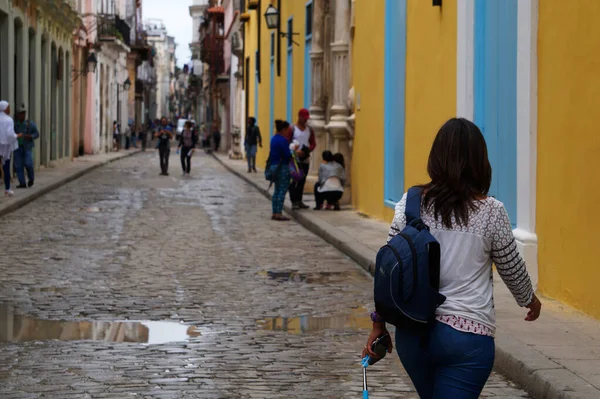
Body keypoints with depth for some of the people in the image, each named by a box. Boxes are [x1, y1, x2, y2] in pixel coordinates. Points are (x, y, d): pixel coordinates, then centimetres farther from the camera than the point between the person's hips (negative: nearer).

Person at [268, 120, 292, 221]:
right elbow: (287, 155, -19)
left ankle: (274, 213, 14)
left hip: (274, 166, 9)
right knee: (282, 190, -5)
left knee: (277, 190, 13)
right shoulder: (283, 140, -16)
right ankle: (278, 214, -7)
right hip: (282, 167, -9)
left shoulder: (274, 139, 12)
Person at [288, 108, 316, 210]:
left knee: (302, 181, 10)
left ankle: (299, 201, 17)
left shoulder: (310, 130, 11)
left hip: (305, 159, 5)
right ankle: (294, 202, -6)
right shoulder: (292, 129, -4)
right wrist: (296, 151, -21)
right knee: (293, 181, -6)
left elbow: (313, 143, 11)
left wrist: (307, 151, -9)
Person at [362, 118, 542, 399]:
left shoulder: (411, 203, -1)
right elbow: (512, 269, 7)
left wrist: (379, 323, 12)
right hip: (466, 335, -4)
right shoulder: (490, 212, -7)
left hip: (412, 333, 4)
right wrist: (530, 300, 27)